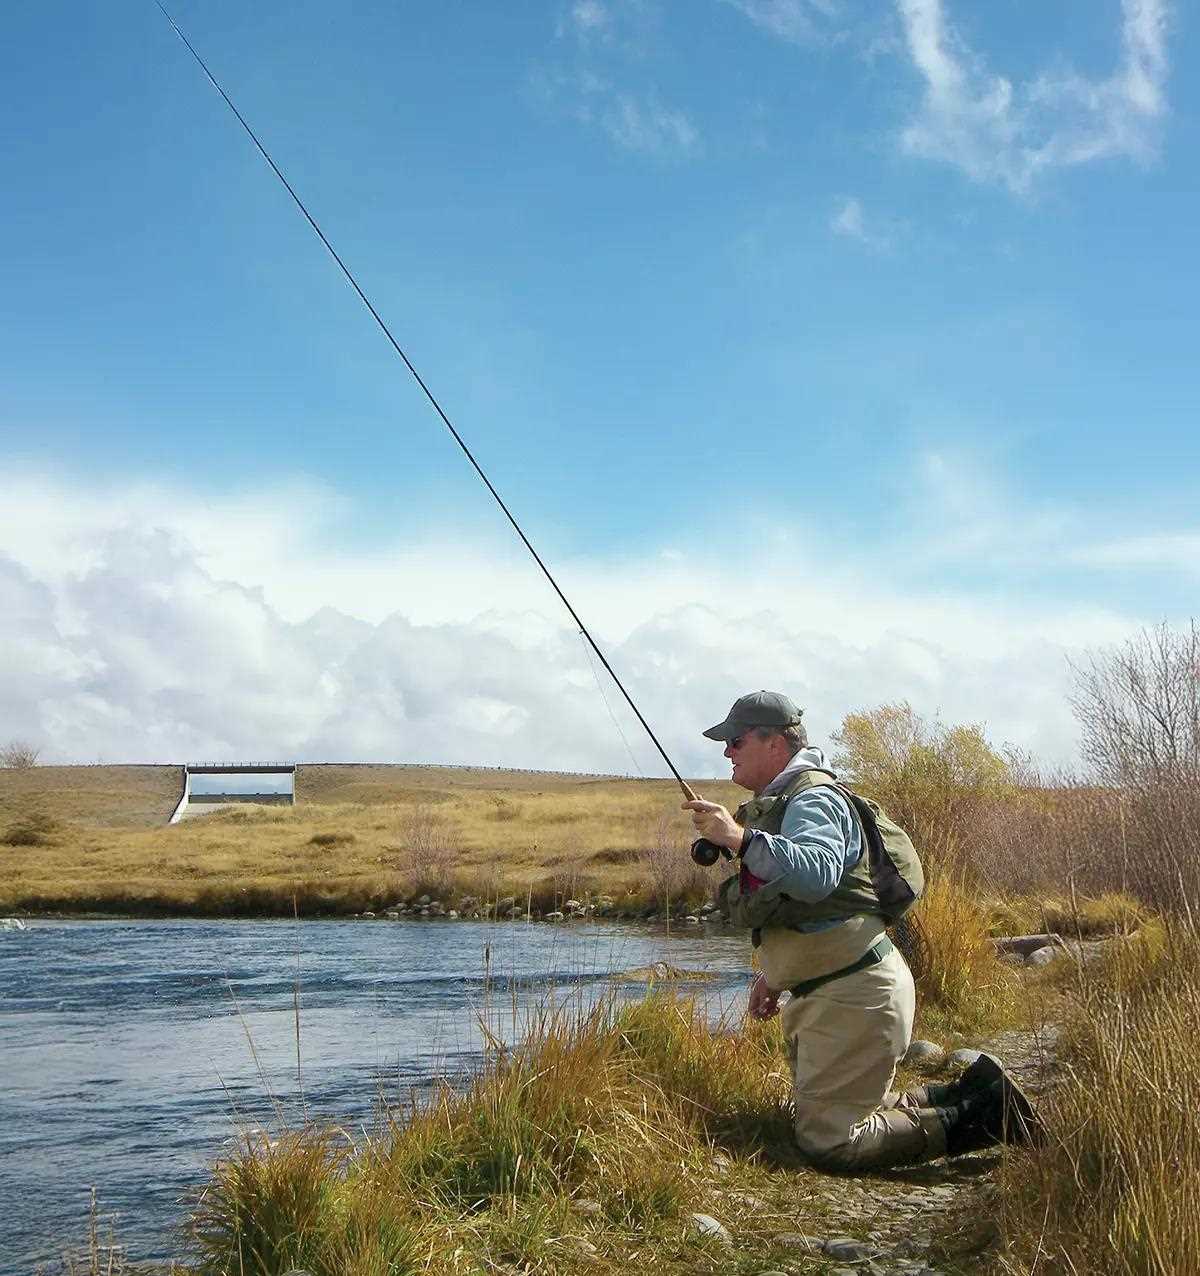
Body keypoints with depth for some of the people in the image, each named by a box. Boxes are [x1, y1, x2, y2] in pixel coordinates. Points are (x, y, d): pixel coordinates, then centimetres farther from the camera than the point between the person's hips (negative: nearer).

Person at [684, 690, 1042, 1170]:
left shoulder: (814, 799, -16)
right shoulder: (775, 804, 17)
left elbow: (815, 875, -38)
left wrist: (741, 839, -42)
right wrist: (774, 974, 23)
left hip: (855, 993, -11)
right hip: (819, 994, 11)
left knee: (828, 1141, -10)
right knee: (830, 1114, 18)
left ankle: (970, 1119, -2)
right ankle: (967, 1097, 20)